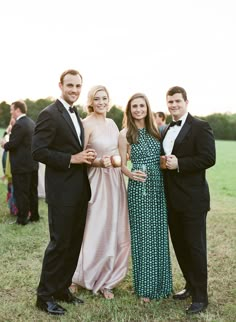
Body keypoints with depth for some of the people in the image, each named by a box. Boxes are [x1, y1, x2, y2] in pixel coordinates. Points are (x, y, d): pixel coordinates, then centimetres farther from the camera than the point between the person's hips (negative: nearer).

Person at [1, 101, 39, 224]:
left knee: (21, 193, 1)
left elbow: (12, 144, -21)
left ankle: (22, 218, 8)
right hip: (33, 163, 9)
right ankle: (34, 215, 24)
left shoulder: (19, 125, -19)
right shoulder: (32, 123, 9)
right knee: (33, 191, 15)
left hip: (21, 165, -9)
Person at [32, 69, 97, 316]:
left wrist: (86, 156, 1)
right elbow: (38, 151, -18)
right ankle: (45, 296, 13)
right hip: (62, 191, -8)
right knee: (59, 243, -1)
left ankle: (62, 289, 27)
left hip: (80, 189, 8)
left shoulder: (76, 115, 15)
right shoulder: (49, 114, -11)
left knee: (74, 243, 13)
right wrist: (72, 159, -20)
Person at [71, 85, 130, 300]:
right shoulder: (87, 124, -10)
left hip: (115, 181, 7)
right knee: (97, 231, 0)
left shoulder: (112, 123, 11)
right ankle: (84, 276, 22)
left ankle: (106, 280, 23)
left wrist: (118, 159, -1)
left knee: (115, 231, 9)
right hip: (96, 181, -7)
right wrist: (97, 162, -27)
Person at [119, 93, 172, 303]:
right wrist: (131, 174, -20)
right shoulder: (126, 134, -2)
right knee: (143, 235, 2)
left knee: (159, 234, 10)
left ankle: (160, 284, 25)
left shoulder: (155, 130, 10)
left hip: (159, 188, 4)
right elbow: (122, 165, -1)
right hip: (139, 188, -4)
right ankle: (145, 287, 16)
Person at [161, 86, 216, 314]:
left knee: (195, 246, 0)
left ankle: (200, 296, 13)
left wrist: (178, 164, -20)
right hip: (172, 199, 7)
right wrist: (164, 162, -1)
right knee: (179, 244, 14)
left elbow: (209, 158, -17)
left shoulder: (200, 127, -8)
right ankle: (190, 286, 31)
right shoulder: (166, 130, 14)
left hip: (192, 198, -7)